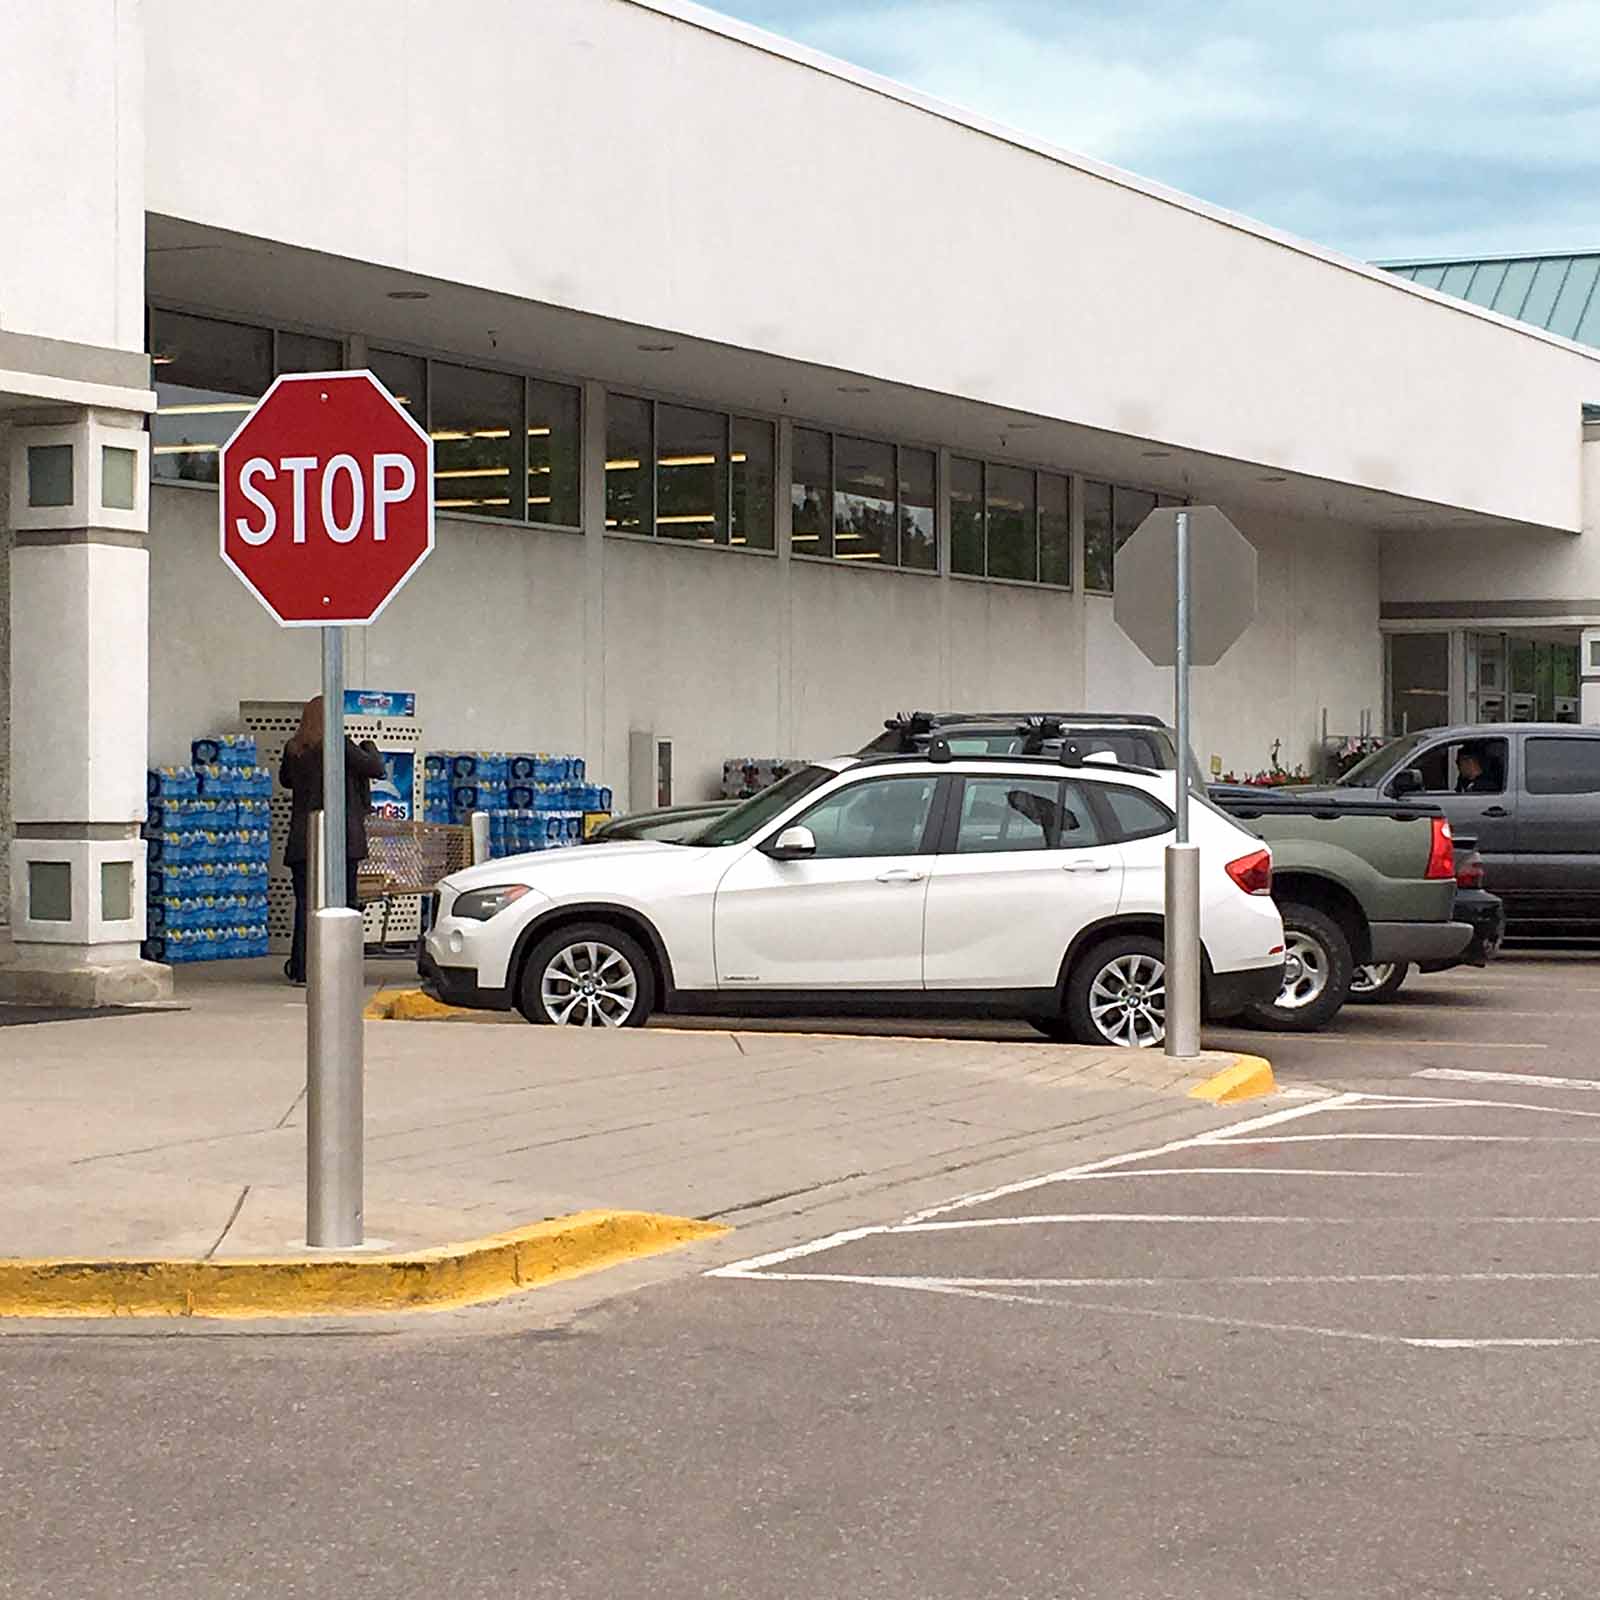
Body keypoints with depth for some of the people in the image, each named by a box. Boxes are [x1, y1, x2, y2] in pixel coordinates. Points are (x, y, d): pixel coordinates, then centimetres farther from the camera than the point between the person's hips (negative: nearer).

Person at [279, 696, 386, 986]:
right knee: (343, 900, 5)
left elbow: (285, 779, 23)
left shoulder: (293, 750, 5)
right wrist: (369, 746, 15)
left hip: (303, 840, 3)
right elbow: (376, 768, -4)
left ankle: (301, 968, 3)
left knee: (306, 902, 5)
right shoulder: (340, 746, -8)